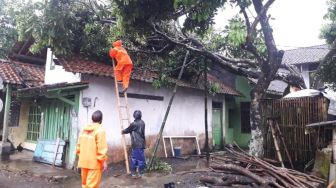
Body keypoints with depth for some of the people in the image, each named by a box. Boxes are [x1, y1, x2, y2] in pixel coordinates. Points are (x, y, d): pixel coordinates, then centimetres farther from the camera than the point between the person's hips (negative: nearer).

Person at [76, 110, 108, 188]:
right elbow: (101, 148, -17)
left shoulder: (84, 129, 7)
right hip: (94, 162, -7)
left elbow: (79, 145, 11)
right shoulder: (100, 130, -14)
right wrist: (103, 161, -9)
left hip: (83, 161, 7)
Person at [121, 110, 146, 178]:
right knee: (141, 158, 12)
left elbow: (128, 130, 1)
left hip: (136, 144, -7)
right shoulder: (142, 123, 9)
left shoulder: (134, 124, -13)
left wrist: (122, 131, 24)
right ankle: (140, 172, 18)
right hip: (142, 143, 7)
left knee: (134, 157, 1)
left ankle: (133, 172, 8)